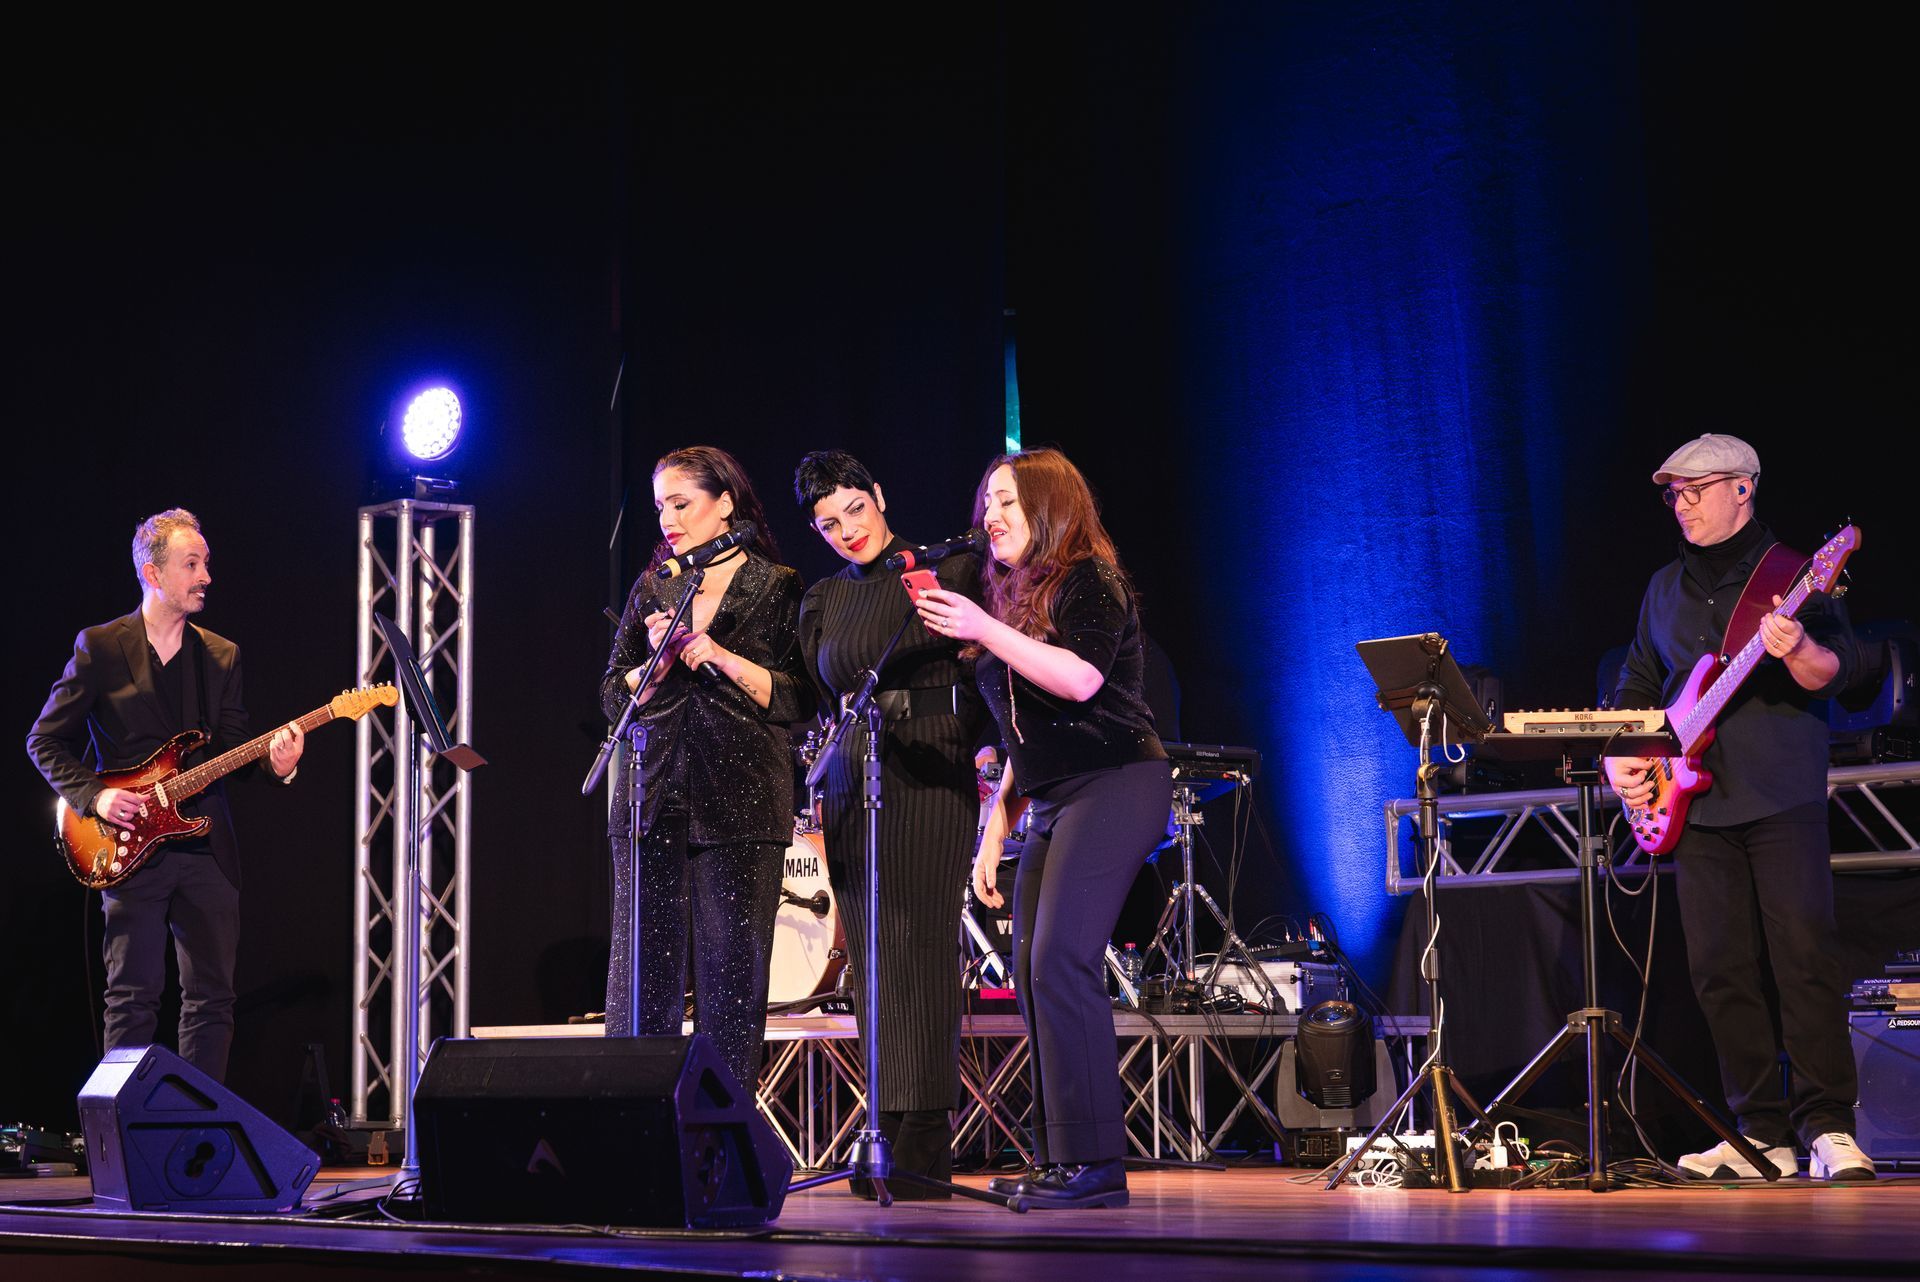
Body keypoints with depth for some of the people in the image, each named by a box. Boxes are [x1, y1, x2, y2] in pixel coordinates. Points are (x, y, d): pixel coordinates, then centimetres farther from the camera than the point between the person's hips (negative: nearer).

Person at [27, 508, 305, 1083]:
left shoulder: (221, 656, 12)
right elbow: (45, 741, 2)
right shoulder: (100, 647, -1)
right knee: (133, 998, -4)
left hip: (207, 849, 4)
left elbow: (232, 752, 11)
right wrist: (93, 796, -12)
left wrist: (273, 762, -11)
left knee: (212, 996, 3)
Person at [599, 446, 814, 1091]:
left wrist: (719, 656, -11)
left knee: (732, 970, -4)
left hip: (740, 801, -3)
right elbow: (614, 697, 15)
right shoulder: (653, 589, 15)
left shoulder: (775, 588, 4)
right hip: (653, 796, 3)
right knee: (643, 968, -2)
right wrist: (656, 661, -4)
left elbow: (795, 700, -2)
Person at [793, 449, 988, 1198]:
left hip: (929, 784, -5)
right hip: (850, 790, 5)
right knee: (871, 963, 2)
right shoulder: (823, 602, 17)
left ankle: (923, 1145, -10)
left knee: (918, 958, -11)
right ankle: (892, 1135, 4)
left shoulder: (947, 572, 3)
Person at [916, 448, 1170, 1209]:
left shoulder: (1087, 580, -4)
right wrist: (994, 832, 20)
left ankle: (1095, 1163, -19)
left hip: (1115, 785, -9)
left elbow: (1081, 678, -22)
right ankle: (1057, 1161, 7)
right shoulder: (1015, 595, 21)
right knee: (1031, 973, 3)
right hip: (1054, 803, 9)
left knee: (1061, 959, -19)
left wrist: (984, 630, -23)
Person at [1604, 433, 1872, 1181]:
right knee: (1720, 971, 2)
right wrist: (1621, 756, 8)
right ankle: (1762, 1134, 7)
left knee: (1806, 956, -12)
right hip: (1697, 803, 5)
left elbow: (1833, 672, -7)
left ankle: (1827, 1129, -9)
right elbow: (1637, 686, 25)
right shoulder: (1666, 588, 18)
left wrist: (1796, 650, -29)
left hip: (1783, 797, -5)